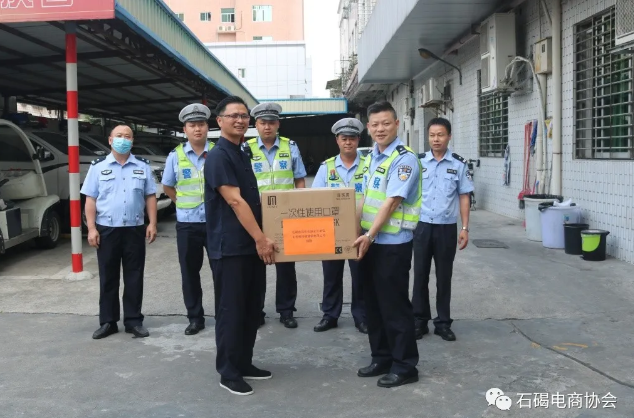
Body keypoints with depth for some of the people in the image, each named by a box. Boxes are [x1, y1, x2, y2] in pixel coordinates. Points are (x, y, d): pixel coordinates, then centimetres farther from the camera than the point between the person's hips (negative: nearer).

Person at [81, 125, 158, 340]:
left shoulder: (143, 166, 8)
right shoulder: (98, 166, 4)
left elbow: (150, 197, 8)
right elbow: (90, 199, 1)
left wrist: (152, 224, -2)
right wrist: (91, 228, -6)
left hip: (135, 229, 1)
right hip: (106, 230, -1)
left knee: (134, 278, 5)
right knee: (108, 278, 6)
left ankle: (133, 321, 14)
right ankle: (107, 322, 15)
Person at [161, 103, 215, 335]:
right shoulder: (176, 155, 3)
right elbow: (167, 186, 16)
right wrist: (184, 202, 8)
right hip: (187, 223, 2)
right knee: (189, 272, 8)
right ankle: (195, 317, 20)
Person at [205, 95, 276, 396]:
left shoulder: (242, 155, 15)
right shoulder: (218, 156, -12)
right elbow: (235, 201, -19)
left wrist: (260, 239, 19)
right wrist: (260, 238, -20)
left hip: (251, 245, 9)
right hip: (230, 247, -9)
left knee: (251, 308, 13)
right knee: (231, 309, -1)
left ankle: (244, 363, 25)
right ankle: (228, 372, 10)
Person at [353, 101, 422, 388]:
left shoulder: (405, 159, -14)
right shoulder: (372, 156, 12)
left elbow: (391, 202, -22)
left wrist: (370, 235, -25)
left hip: (393, 243, -8)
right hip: (370, 241, 9)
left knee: (394, 305, -1)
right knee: (373, 303, 14)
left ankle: (404, 366, 11)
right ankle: (381, 358, 27)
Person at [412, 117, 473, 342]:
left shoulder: (459, 164, 0)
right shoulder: (418, 162, 1)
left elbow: (464, 197, 4)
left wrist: (465, 228, 0)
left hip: (447, 227, 0)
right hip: (422, 226, 1)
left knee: (444, 277, 8)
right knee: (420, 275, 6)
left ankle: (443, 322, 19)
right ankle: (420, 320, 18)